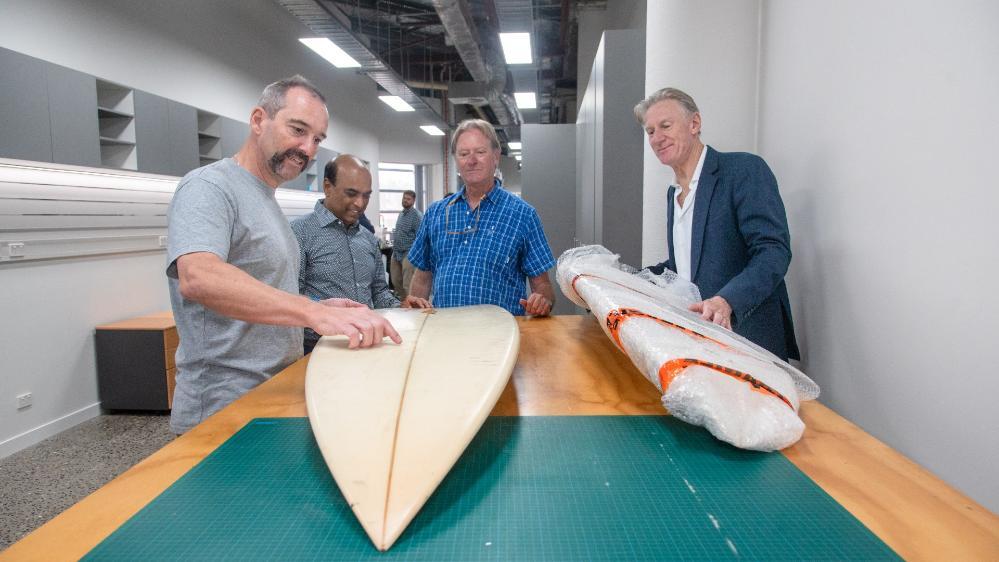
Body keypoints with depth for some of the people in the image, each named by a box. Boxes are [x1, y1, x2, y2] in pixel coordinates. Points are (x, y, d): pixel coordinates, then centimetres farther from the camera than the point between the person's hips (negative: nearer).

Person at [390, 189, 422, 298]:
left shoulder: (417, 215, -10)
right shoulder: (401, 214, 16)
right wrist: (394, 248, 19)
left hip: (408, 254, -8)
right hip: (396, 253, 8)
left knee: (408, 284, -9)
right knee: (396, 281, 14)